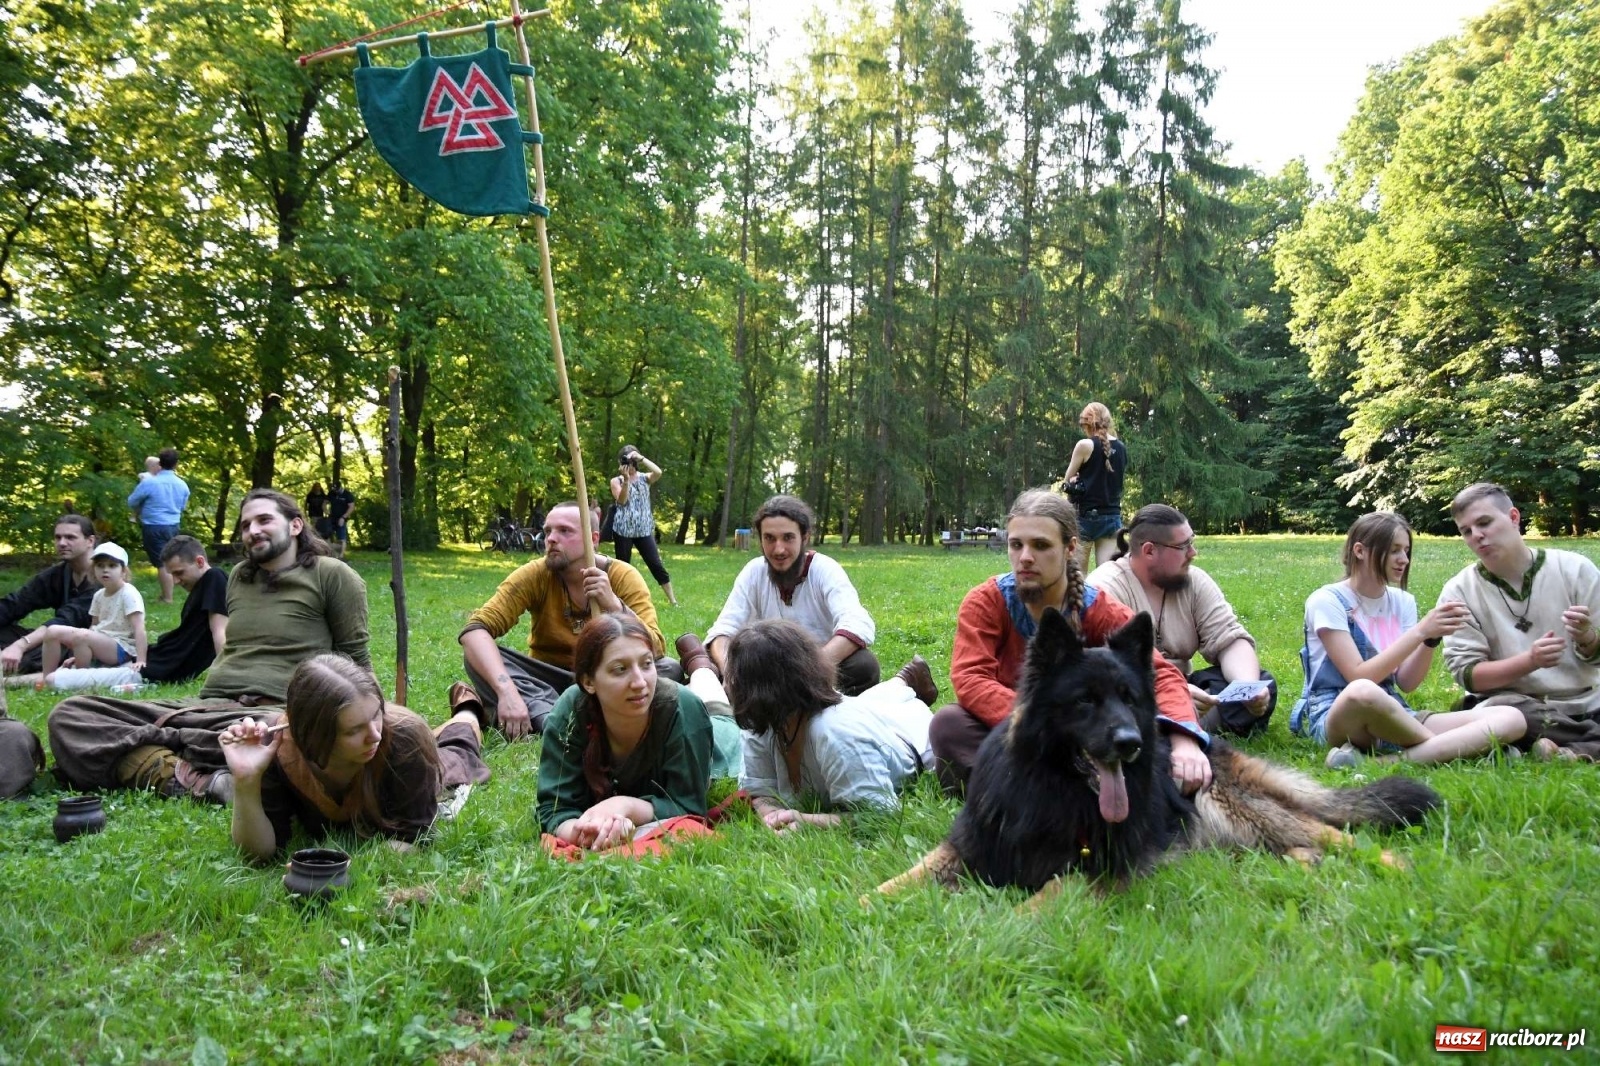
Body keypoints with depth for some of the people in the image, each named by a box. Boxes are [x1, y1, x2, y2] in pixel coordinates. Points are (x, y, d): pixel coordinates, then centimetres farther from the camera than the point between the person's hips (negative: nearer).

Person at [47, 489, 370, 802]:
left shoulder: (331, 574, 4)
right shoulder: (239, 577, 24)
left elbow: (354, 659, 4)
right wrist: (207, 697, 20)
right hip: (208, 706, 7)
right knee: (68, 714, -13)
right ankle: (188, 777, -33)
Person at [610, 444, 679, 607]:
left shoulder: (644, 478, 7)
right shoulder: (616, 481, 4)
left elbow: (658, 472, -15)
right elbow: (622, 500, -13)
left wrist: (640, 458, -15)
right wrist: (626, 479, -22)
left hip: (644, 529, 1)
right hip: (623, 530, -1)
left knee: (656, 564, -2)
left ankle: (672, 599, 1)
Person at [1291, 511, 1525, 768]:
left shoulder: (1403, 602, 11)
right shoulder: (1327, 601, -7)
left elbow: (1407, 682, 3)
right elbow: (1359, 678, -17)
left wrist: (1432, 638, -12)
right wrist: (1420, 631, -18)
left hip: (1392, 718, 7)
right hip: (1337, 718, -7)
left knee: (1510, 718, -13)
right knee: (1362, 692, -44)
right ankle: (1449, 749, -15)